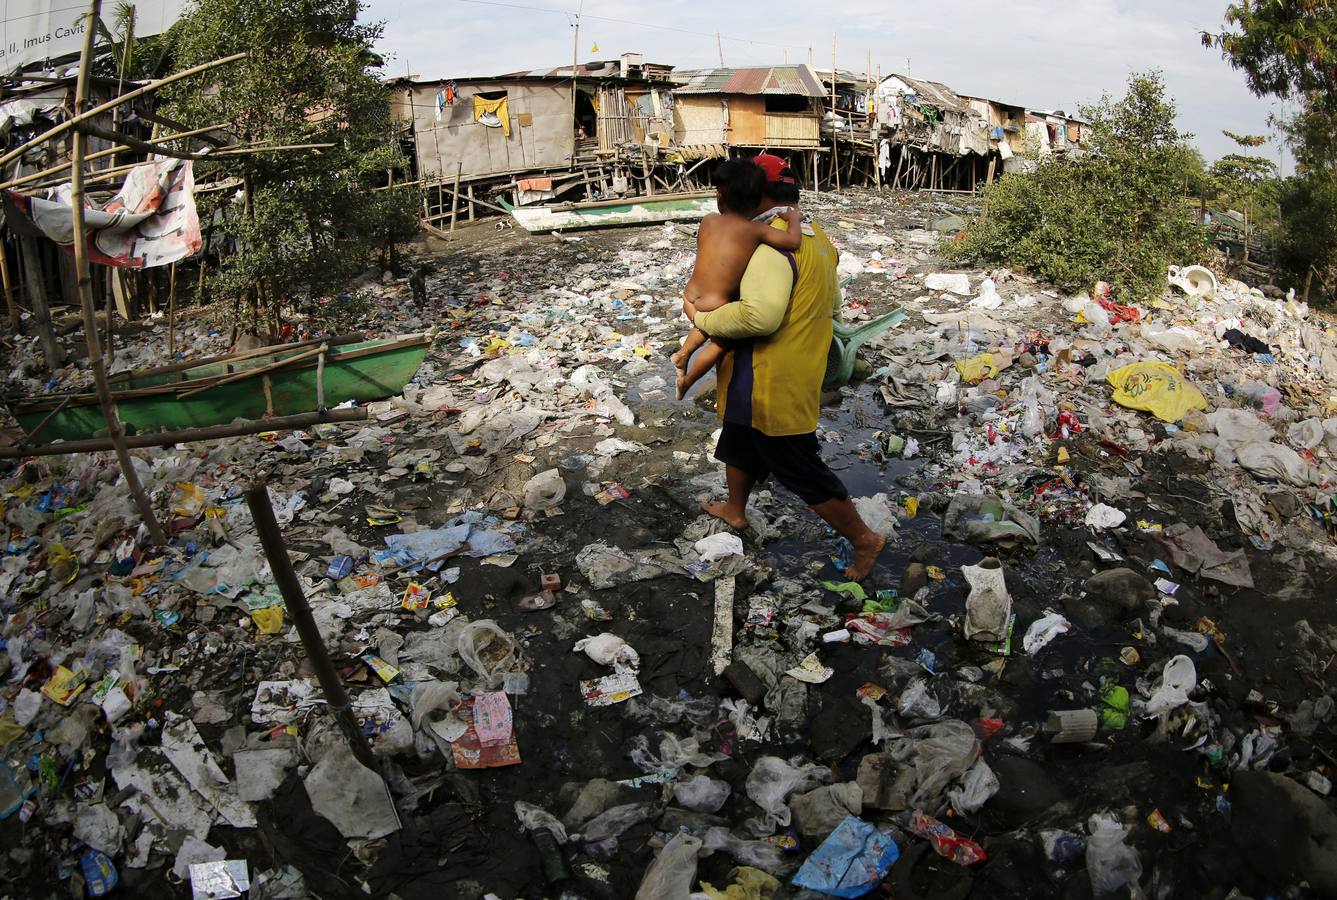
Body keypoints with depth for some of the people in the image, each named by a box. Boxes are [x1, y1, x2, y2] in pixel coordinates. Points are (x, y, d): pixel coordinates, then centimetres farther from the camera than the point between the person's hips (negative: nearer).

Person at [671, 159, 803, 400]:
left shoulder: (708, 221, 2)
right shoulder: (755, 230, -12)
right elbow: (793, 241, -21)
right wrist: (794, 218, -1)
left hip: (689, 299, 5)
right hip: (714, 308, -5)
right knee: (721, 343, 27)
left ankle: (683, 354, 47)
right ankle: (687, 381, 38)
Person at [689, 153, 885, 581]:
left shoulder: (773, 246, -25)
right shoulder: (818, 241, 7)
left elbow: (759, 315, -37)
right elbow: (832, 303, 20)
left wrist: (702, 318, -24)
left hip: (771, 385, -10)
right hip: (797, 373, 10)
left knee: (802, 471, 3)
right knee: (739, 442, 28)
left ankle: (864, 538, 16)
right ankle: (735, 510, 50)